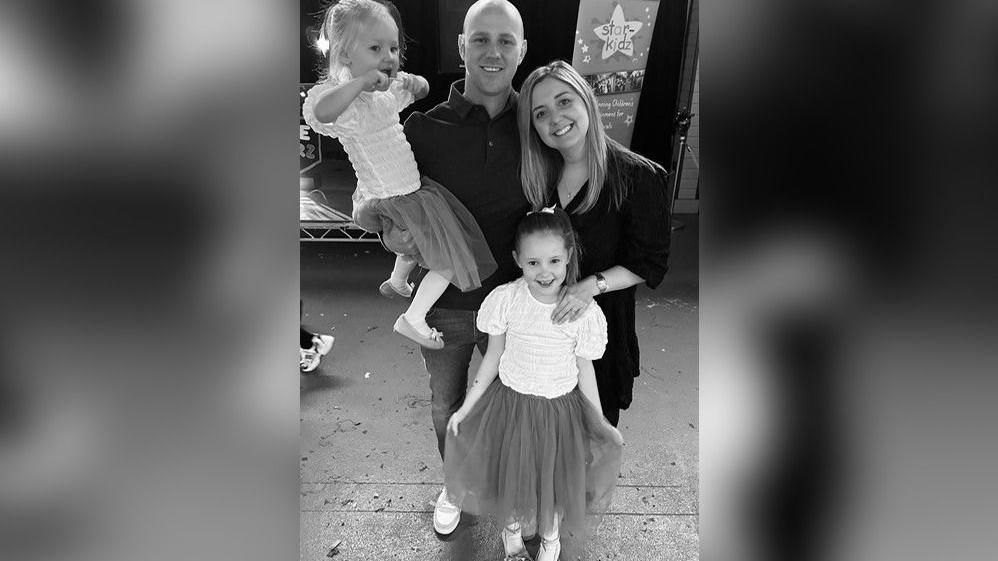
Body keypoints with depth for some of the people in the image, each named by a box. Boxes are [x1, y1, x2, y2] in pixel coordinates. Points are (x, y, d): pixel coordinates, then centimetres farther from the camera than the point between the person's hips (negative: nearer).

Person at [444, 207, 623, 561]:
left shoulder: (584, 312, -18)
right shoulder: (505, 299, -17)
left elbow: (585, 370, -4)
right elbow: (493, 357, -4)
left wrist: (601, 423, 2)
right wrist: (465, 408, -1)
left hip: (560, 409, 0)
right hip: (510, 403, 1)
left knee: (555, 479, 18)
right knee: (510, 476, 19)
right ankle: (512, 531, 53)